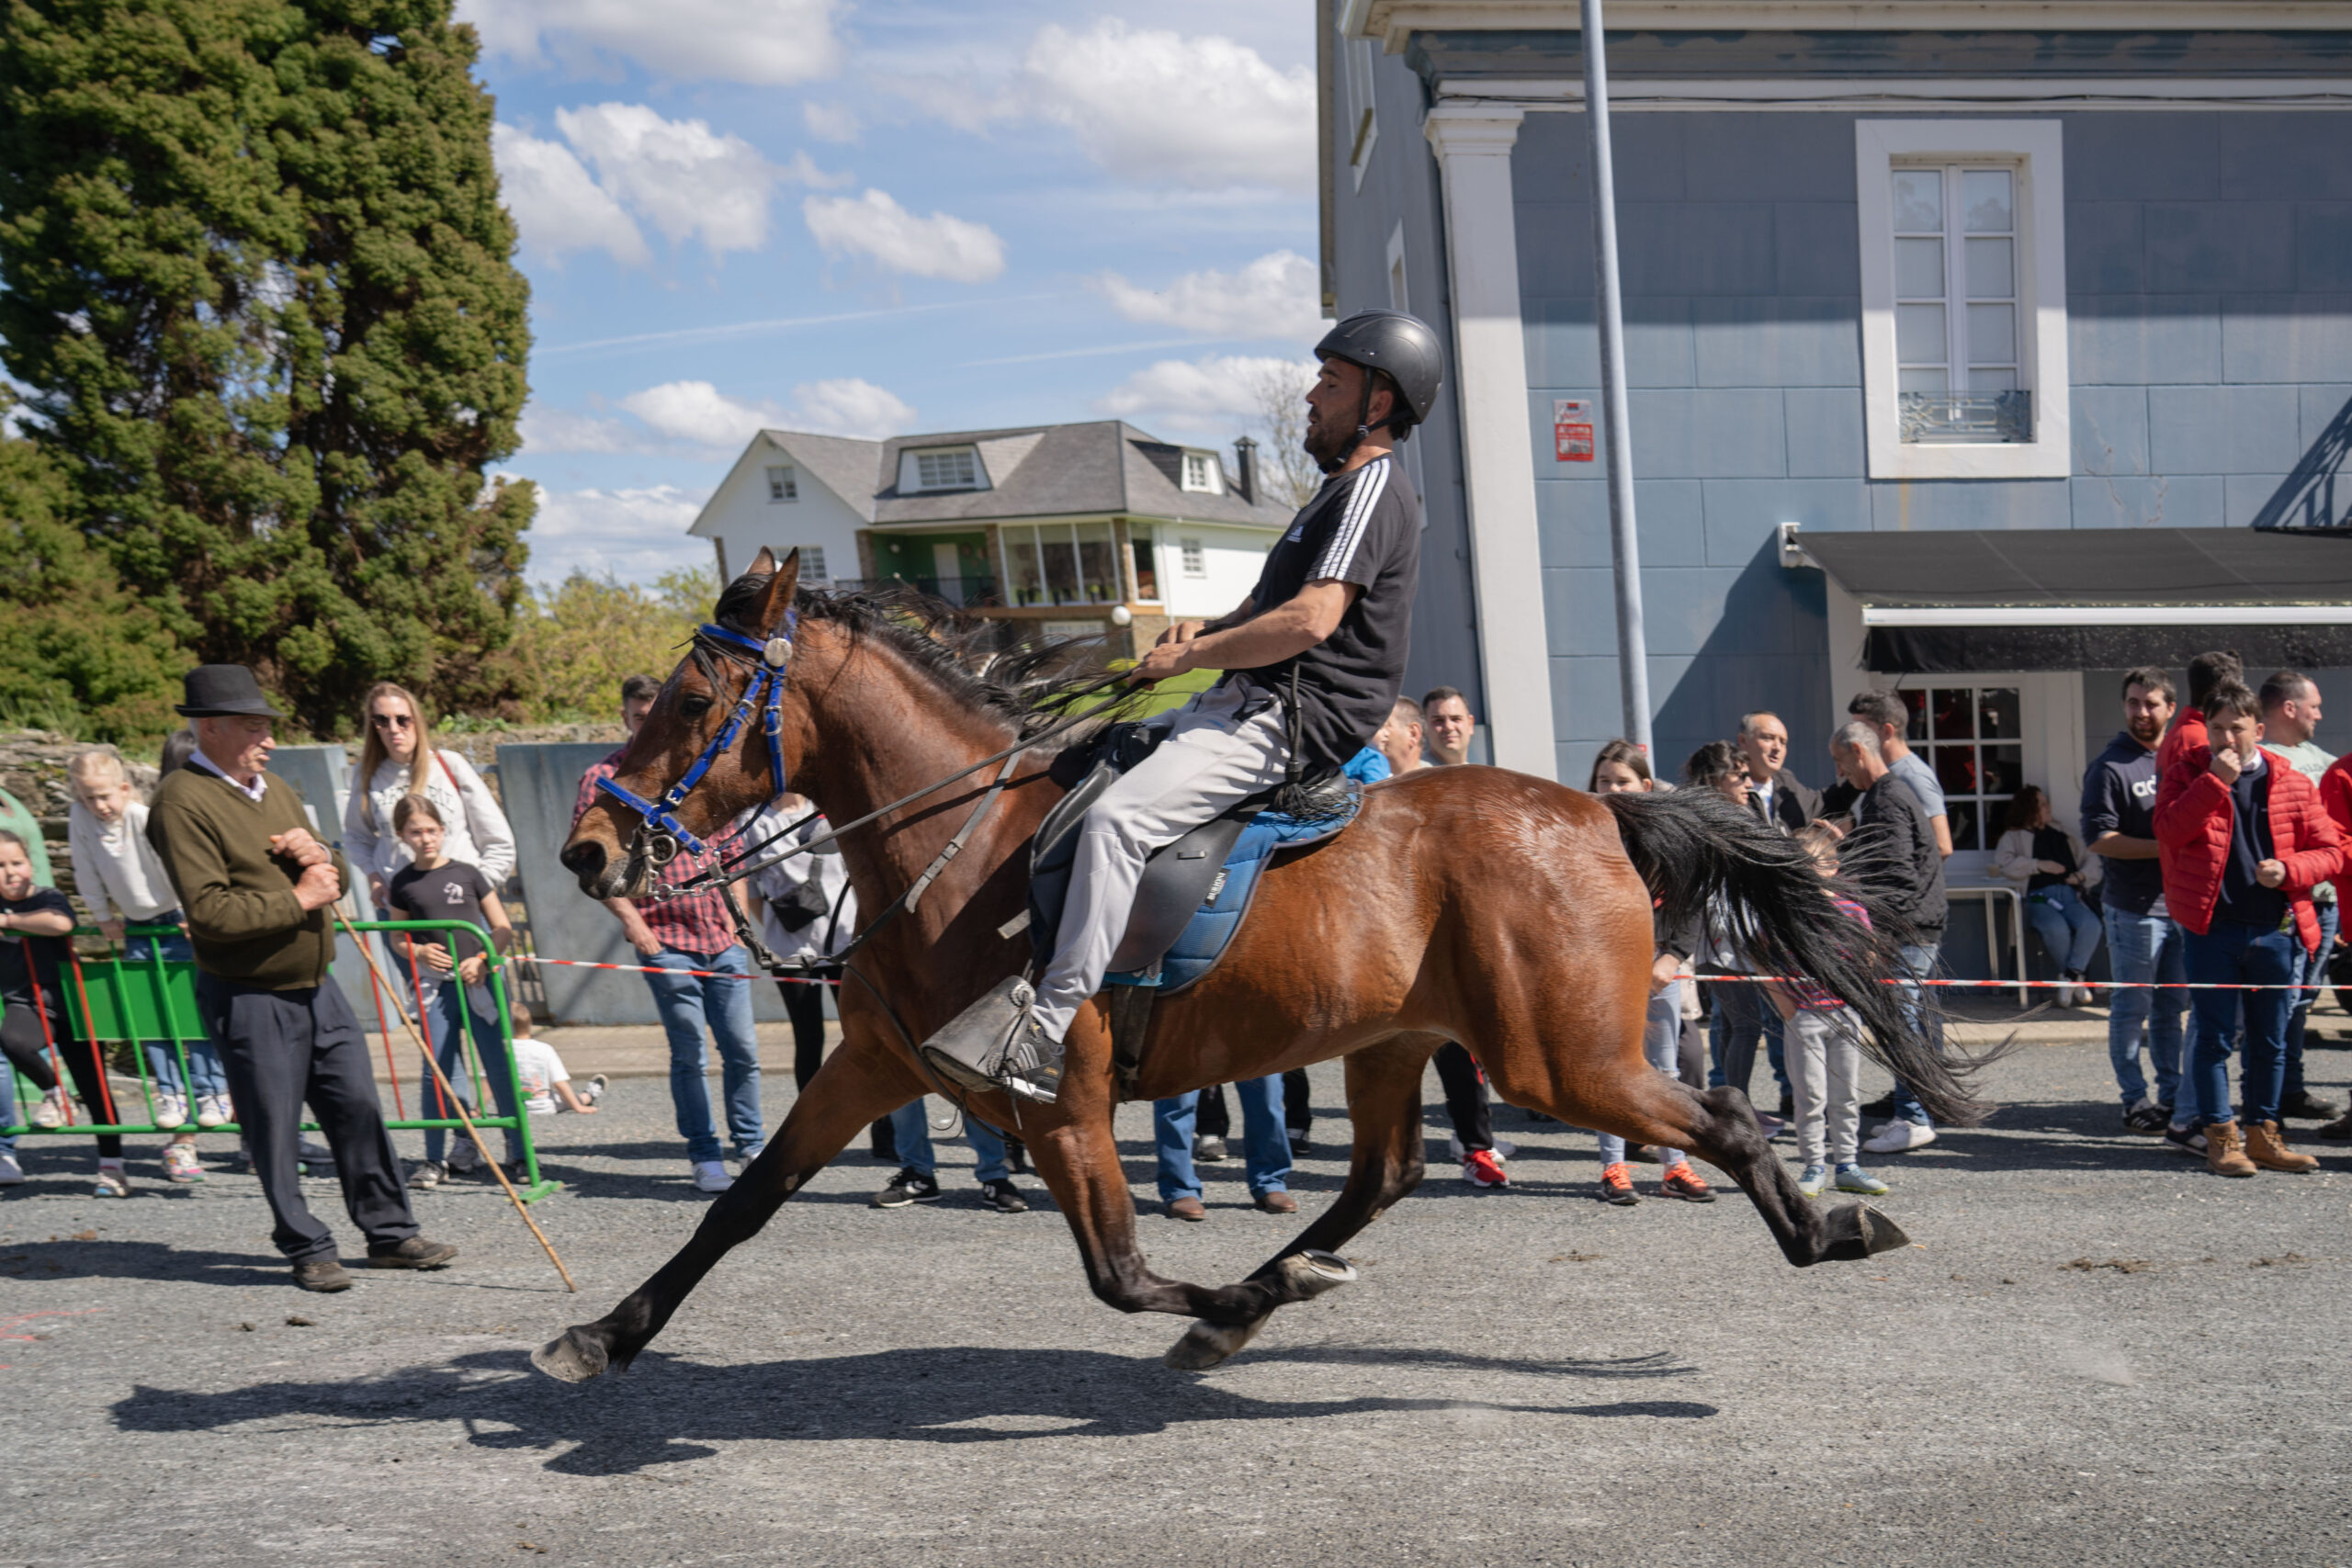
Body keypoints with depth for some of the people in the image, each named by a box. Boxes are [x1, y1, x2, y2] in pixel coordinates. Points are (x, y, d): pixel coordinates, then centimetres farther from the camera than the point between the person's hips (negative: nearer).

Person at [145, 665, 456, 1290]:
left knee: (360, 1109, 9)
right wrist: (297, 898, -16)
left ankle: (390, 1233, 19)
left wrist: (322, 858, -2)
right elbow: (209, 912, -23)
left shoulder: (276, 788, 14)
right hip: (249, 998, -7)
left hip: (316, 986, 8)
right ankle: (308, 1250, 14)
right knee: (276, 1133, 1)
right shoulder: (183, 802, -13)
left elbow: (338, 881, 21)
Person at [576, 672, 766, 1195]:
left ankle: (752, 1145, 20)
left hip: (722, 936, 4)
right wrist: (630, 919, -11)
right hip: (664, 937, -4)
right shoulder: (604, 777, -2)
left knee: (742, 1049, 5)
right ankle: (704, 1155, 13)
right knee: (689, 1054, 1)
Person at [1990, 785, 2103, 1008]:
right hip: (2038, 897, -3)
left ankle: (2069, 978, -24)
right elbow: (2003, 864, -1)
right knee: (2057, 928, -36)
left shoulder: (2062, 835, 30)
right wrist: (2039, 865, -5)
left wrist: (2081, 876, 4)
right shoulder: (2014, 836, 19)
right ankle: (2076, 979, -17)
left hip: (2069, 894, 3)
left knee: (2091, 924, -31)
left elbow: (2091, 867, 27)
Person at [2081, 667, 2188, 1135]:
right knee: (2132, 1009, -1)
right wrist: (2164, 847, -17)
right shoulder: (2110, 767, -6)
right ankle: (2135, 1098, 7)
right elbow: (2099, 838, -14)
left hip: (2180, 903, 6)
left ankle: (2171, 1096, 18)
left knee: (2171, 1008, 12)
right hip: (2134, 907, -6)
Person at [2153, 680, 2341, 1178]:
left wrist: (2288, 869, -11)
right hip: (2212, 929, -2)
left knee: (2270, 1040, 10)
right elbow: (2170, 830, -15)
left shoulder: (2292, 784, 7)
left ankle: (2263, 1136, 20)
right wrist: (2215, 780, -18)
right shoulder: (2187, 776, 4)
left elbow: (2330, 851, 8)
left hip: (2275, 931, 3)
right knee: (2215, 1036, -1)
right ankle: (2221, 1137, 6)